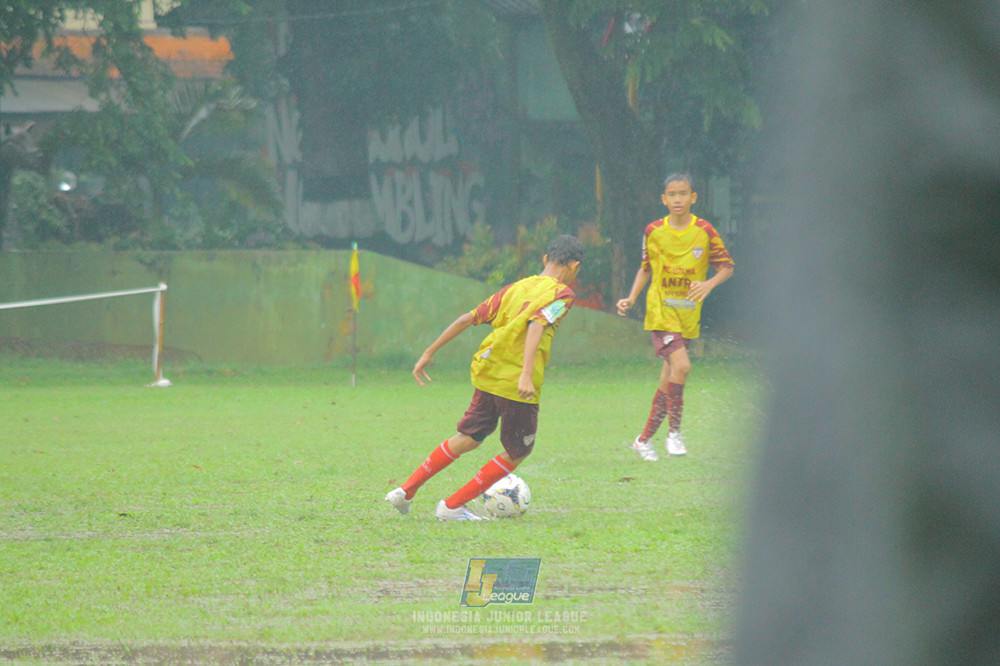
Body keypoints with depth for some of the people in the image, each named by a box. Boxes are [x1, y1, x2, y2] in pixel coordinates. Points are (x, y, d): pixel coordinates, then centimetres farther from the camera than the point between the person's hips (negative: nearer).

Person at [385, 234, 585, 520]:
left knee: (469, 438, 23)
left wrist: (430, 352, 16)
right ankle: (453, 506, 11)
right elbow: (537, 326, -24)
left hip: (486, 375, 7)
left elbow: (469, 318, 12)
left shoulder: (515, 288, 15)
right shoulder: (561, 294, -5)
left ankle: (406, 490, 17)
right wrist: (527, 375, -33)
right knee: (517, 453, 13)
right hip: (516, 384, -7)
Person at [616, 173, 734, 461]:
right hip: (660, 311, -2)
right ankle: (674, 432, -9)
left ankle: (644, 440, 20)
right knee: (681, 365, -23)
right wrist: (631, 299, 1)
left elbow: (727, 267, 3)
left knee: (669, 379, 6)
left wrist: (709, 284, -17)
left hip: (688, 316, 2)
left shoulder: (705, 231, -3)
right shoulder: (654, 231, -1)